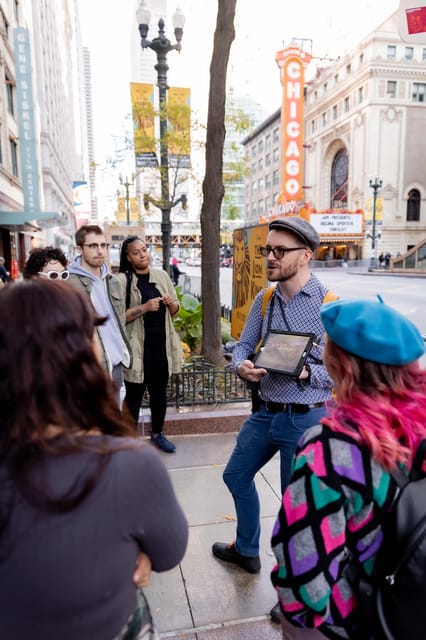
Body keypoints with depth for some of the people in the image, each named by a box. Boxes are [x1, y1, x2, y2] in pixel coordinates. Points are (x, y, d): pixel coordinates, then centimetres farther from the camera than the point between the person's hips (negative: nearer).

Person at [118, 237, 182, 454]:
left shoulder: (161, 275, 7)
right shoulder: (122, 280, -8)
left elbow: (174, 311, 15)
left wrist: (171, 303, -7)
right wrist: (144, 307, -23)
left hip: (162, 344, 5)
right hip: (137, 346, -5)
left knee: (160, 392, 18)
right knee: (134, 395, 3)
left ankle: (157, 434, 36)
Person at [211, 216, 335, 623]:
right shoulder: (264, 299, 2)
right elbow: (242, 346, 4)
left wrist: (306, 373, -30)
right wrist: (242, 366, -18)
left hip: (306, 419, -7)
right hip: (266, 413, 7)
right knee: (236, 475, 22)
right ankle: (246, 550, 50)